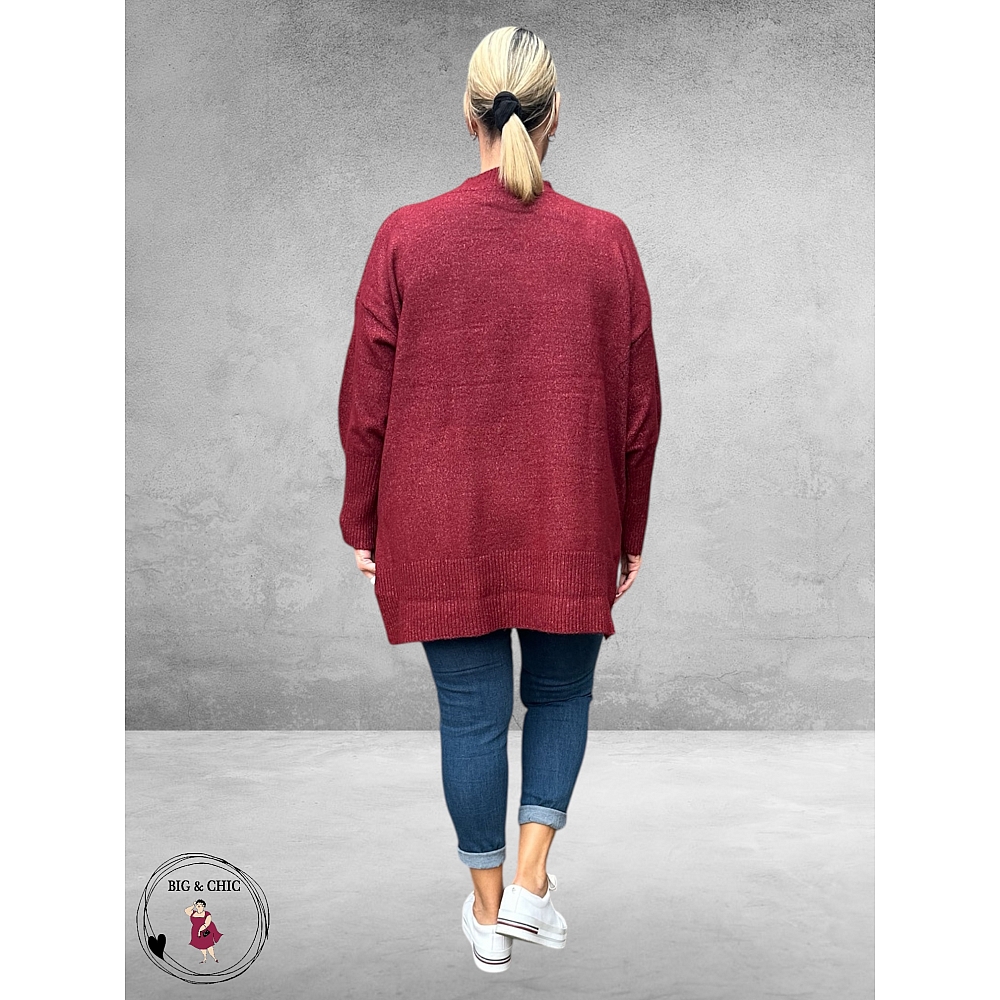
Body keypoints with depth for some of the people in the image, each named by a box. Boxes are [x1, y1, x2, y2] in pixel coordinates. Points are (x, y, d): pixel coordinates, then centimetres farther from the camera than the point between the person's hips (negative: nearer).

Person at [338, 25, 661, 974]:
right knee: (560, 691, 22)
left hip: (442, 528, 0)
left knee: (471, 711, 13)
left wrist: (362, 522, 10)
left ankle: (488, 905, 29)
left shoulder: (405, 236, -7)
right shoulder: (605, 240, -5)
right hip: (569, 527, 1)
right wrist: (630, 532, 12)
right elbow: (638, 408, 0)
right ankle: (531, 876, 16)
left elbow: (365, 402, -3)